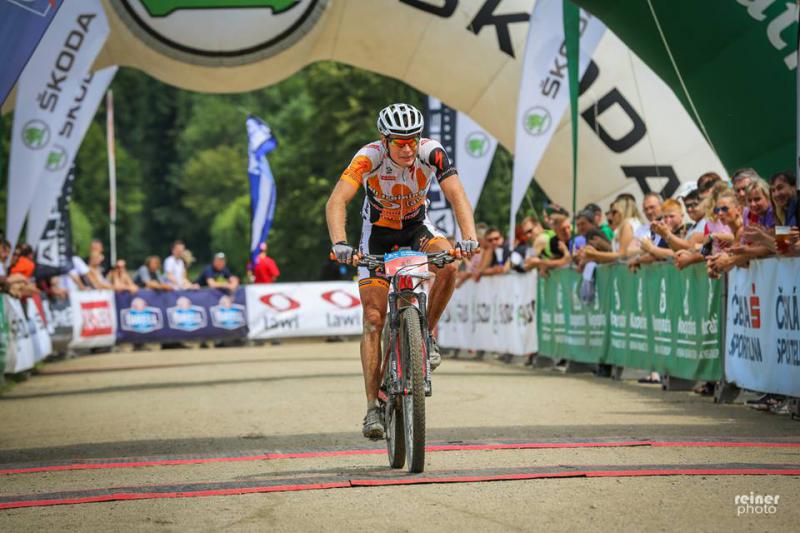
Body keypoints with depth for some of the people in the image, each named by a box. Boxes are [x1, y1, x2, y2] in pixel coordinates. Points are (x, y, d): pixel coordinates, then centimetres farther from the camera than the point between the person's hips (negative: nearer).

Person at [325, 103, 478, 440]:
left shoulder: (431, 152, -25)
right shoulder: (369, 158, -29)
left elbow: (456, 195, -32)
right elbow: (336, 201, -38)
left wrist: (469, 238, -49)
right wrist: (340, 244, -55)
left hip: (417, 228, 1)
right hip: (378, 234, -1)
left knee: (448, 264, -31)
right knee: (374, 318, -11)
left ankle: (427, 334, -7)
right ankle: (372, 407, -8)